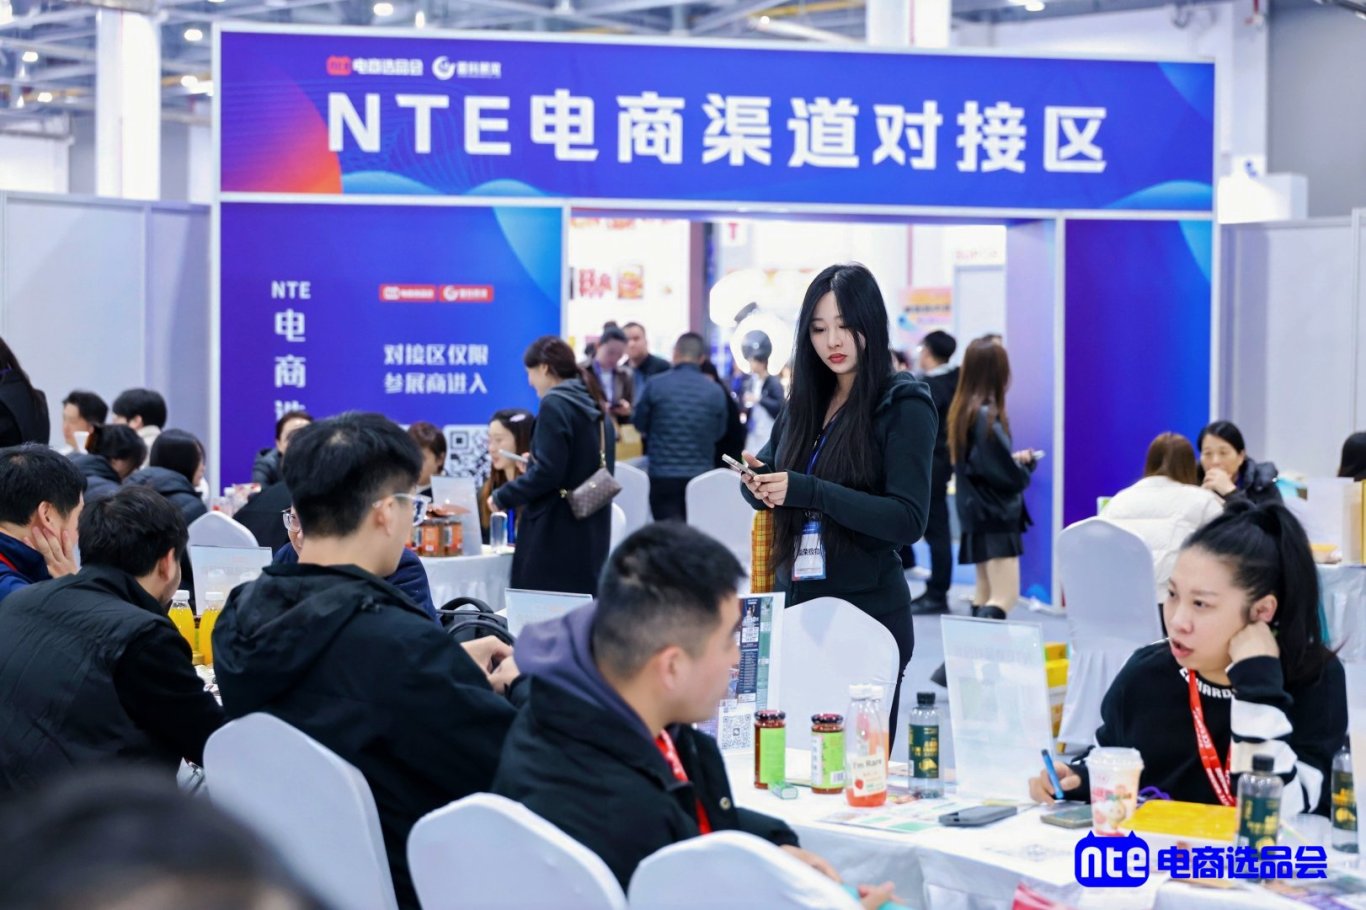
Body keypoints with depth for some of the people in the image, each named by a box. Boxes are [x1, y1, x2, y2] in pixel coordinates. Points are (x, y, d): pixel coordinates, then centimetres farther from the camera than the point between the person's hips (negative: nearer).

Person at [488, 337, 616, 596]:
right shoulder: (595, 406, 13)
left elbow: (547, 473, -18)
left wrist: (501, 498, -6)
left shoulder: (555, 404, -12)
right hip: (591, 532, 9)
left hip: (556, 534, -9)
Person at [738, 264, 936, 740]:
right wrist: (756, 482, -7)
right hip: (797, 602, 6)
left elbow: (909, 519, -16)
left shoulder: (903, 405, -8)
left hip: (869, 609, -5)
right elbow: (764, 467, 17)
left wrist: (808, 491, -25)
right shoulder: (805, 401, 9)